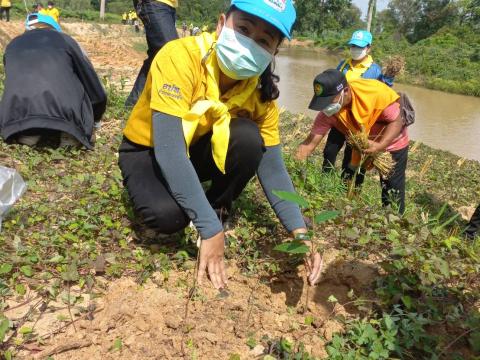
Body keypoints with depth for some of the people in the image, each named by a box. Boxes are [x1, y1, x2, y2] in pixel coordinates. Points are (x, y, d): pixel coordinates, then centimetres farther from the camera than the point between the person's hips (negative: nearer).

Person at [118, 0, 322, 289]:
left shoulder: (262, 90, -15)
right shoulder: (181, 56, -31)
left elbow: (271, 166, -14)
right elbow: (168, 148, -38)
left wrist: (300, 235, -26)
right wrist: (210, 230, -39)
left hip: (199, 150, 4)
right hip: (148, 151, -3)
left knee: (248, 137, -28)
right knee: (169, 213, -35)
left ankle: (219, 209, -2)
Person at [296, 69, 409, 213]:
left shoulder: (376, 92, -37)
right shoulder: (328, 112, -25)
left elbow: (397, 121, -27)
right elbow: (310, 142, -27)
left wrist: (380, 146, -43)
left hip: (392, 143, -4)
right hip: (362, 143, 4)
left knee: (392, 195, 2)